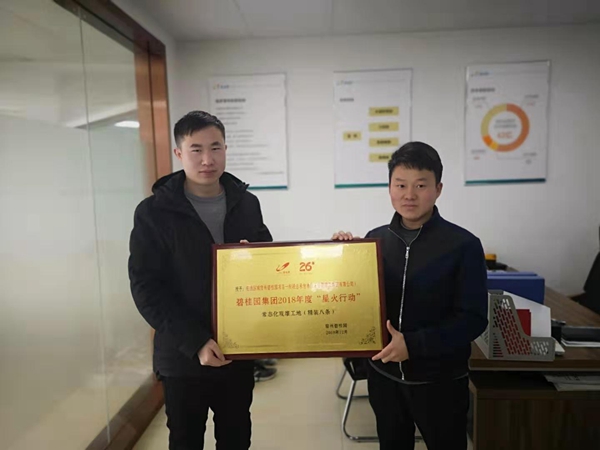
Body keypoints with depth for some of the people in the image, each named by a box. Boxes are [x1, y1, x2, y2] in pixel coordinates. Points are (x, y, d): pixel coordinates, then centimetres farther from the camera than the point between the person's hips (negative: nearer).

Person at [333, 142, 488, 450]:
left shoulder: (463, 245, -13)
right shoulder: (375, 239, -3)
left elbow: (473, 319, -15)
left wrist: (413, 345, -24)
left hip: (440, 379, -3)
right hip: (384, 373, 3)